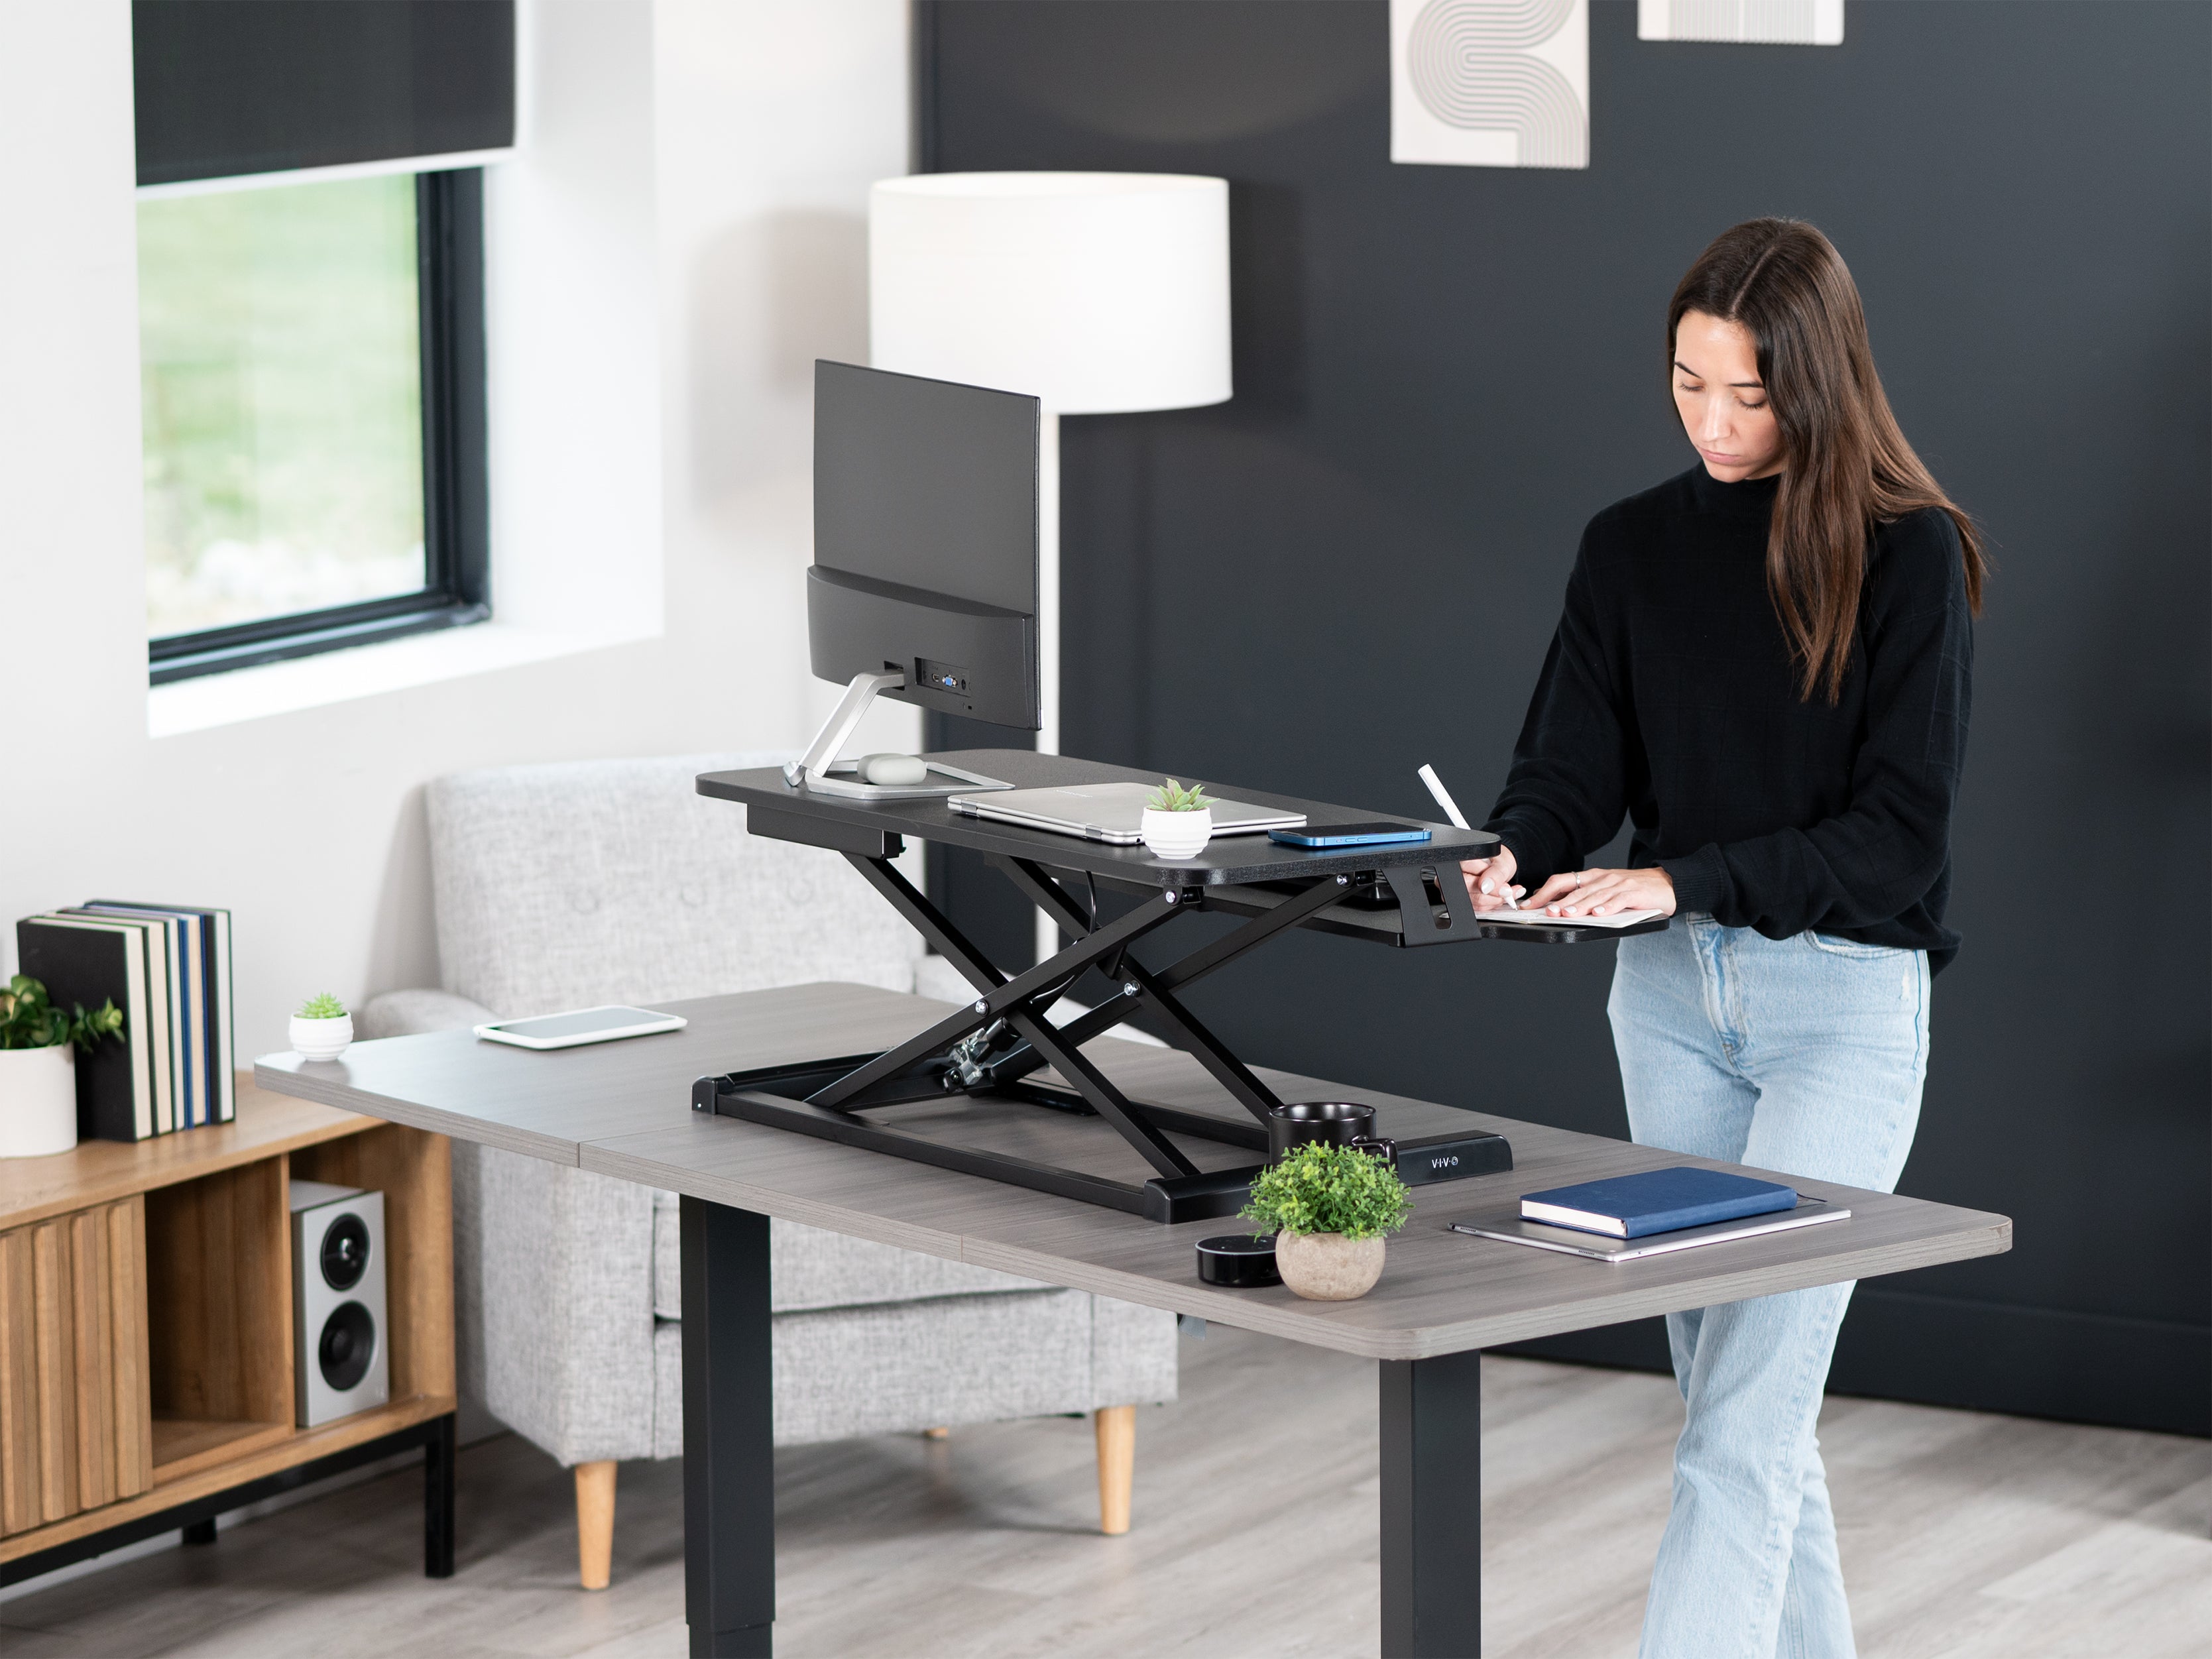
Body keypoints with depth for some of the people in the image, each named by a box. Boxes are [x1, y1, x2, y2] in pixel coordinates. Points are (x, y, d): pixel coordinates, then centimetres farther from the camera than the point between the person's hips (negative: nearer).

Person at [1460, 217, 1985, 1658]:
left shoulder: (1910, 554, -8)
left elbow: (1900, 826, -12)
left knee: (1746, 1413, -12)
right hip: (1672, 997, 6)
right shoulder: (1634, 547, 6)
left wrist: (1686, 881, -23)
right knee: (1728, 1387, 12)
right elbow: (1576, 759, 3)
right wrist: (1519, 858, -20)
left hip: (1846, 998, -5)